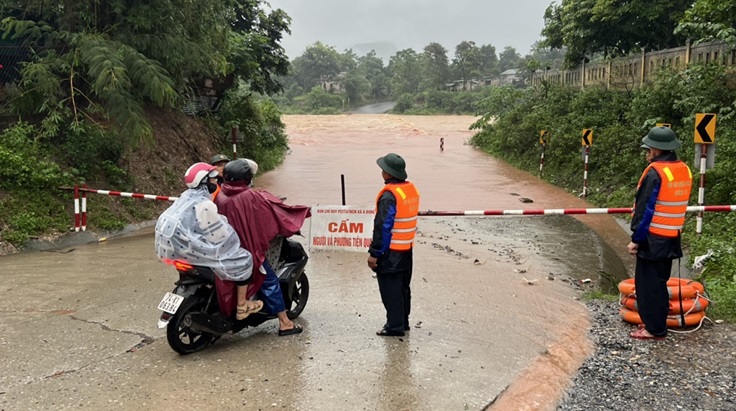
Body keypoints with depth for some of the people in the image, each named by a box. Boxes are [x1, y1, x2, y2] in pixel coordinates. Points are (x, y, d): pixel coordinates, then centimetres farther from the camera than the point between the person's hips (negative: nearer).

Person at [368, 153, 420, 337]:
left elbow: (383, 227, -22)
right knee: (403, 287, 18)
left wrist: (374, 253, -17)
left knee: (390, 290, 1)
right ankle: (403, 322, 29)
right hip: (407, 249, 9)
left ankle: (394, 326, 8)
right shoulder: (412, 190, 6)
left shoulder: (389, 195, -20)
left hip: (391, 251, -9)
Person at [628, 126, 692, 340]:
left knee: (648, 284, 1)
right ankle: (658, 323, 25)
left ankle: (654, 329, 7)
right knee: (660, 282, 17)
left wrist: (636, 238, -12)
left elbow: (645, 209, -17)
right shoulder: (684, 170, 6)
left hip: (653, 238, -8)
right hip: (672, 237, 8)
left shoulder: (655, 172, -18)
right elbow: (676, 203, 14)